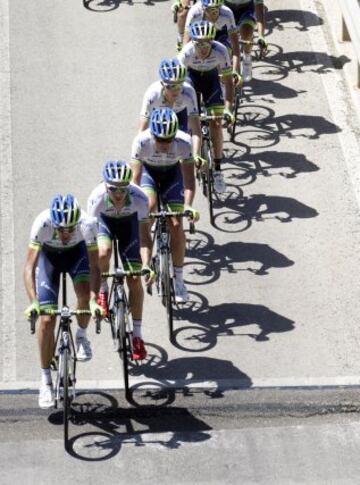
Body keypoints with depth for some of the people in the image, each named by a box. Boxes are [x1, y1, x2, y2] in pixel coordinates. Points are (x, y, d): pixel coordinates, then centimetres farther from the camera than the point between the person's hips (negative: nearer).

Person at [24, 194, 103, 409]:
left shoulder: (87, 223, -37)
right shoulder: (42, 223, -39)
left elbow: (94, 266, -37)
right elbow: (29, 267, -40)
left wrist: (94, 300, -52)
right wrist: (33, 302, -53)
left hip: (77, 252, 0)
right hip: (48, 255, 0)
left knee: (85, 294, -29)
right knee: (47, 320, -9)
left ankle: (82, 336, 4)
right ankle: (46, 381, 5)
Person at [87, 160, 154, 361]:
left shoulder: (139, 198, -37)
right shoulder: (97, 198, -37)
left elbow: (145, 237, -33)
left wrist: (146, 265, -48)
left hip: (129, 222, 0)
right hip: (104, 220, 0)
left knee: (135, 279, -5)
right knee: (104, 251, -34)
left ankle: (137, 335, 6)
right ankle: (103, 292, -4)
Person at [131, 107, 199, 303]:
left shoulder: (184, 142, -34)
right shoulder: (142, 141, -35)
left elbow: (189, 179, -32)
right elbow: (135, 178, -32)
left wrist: (188, 206, -46)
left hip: (172, 172, 0)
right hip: (148, 171, 0)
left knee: (176, 225, -9)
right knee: (149, 205, -31)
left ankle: (178, 279, 4)